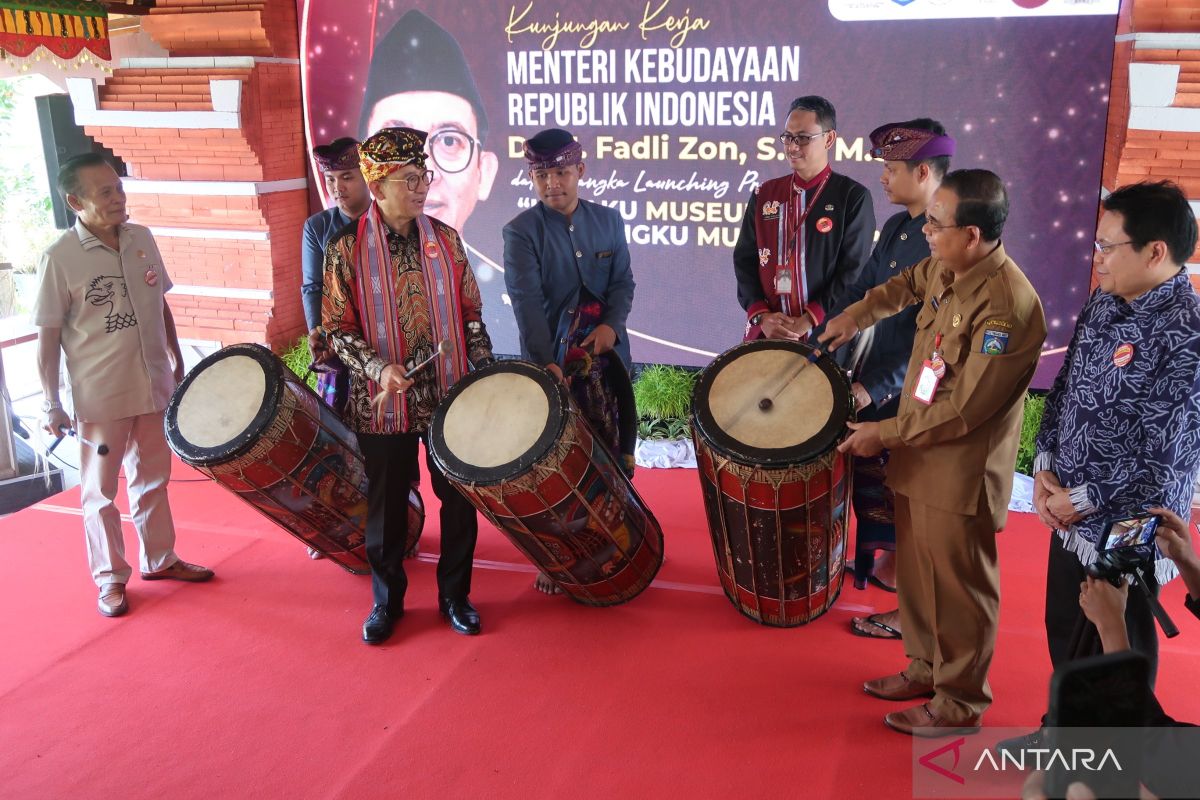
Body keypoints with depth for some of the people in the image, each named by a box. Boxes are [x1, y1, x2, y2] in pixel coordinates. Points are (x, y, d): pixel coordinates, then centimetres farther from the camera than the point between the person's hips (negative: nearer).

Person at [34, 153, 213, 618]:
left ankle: (159, 559, 36)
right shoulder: (59, 258, -15)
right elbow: (47, 336, -11)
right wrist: (51, 404, -10)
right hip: (99, 397, -5)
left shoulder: (141, 239, -1)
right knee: (101, 492, 10)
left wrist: (177, 363, 15)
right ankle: (110, 578, 25)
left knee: (152, 479, 19)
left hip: (154, 386, 5)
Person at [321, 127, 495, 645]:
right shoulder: (346, 248, -6)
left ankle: (454, 594, 28)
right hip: (383, 403, -2)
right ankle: (386, 601, 30)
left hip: (451, 397, 2)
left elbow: (470, 315, 7)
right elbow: (338, 331, -5)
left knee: (458, 499, 9)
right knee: (387, 505, 11)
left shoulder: (446, 239, 2)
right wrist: (379, 369, -21)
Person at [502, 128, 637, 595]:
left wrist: (612, 325, -15)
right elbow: (527, 303, -18)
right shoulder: (521, 232, -6)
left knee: (611, 453, 10)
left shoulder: (608, 221, 7)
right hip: (551, 362, -3)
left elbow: (623, 283, 6)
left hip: (606, 358, 4)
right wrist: (547, 363, -30)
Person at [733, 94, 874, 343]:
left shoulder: (853, 196, -3)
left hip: (825, 335, -3)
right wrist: (761, 315, -7)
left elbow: (853, 270, -8)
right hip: (765, 333, 3)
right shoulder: (764, 195, 9)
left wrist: (809, 321, -14)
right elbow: (745, 259, 7)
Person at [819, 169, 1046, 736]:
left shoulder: (1007, 306, -27)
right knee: (916, 574, 22)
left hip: (960, 477, -8)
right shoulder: (945, 270, -1)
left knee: (959, 589, 9)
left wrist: (885, 434, -17)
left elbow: (964, 408, -26)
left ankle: (960, 706, 27)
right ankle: (926, 668, 42)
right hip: (918, 460, 8)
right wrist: (854, 316, 17)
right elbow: (907, 285, 26)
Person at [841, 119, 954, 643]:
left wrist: (877, 388, -24)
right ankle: (885, 566, 42)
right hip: (874, 379, 8)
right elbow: (861, 292, 13)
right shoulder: (896, 228, 5)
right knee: (870, 475, 21)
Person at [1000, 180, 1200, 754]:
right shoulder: (1105, 303, 1)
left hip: (1124, 531, -8)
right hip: (1072, 516, 8)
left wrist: (1082, 501, -15)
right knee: (1065, 635, 24)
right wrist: (1046, 466, -1)